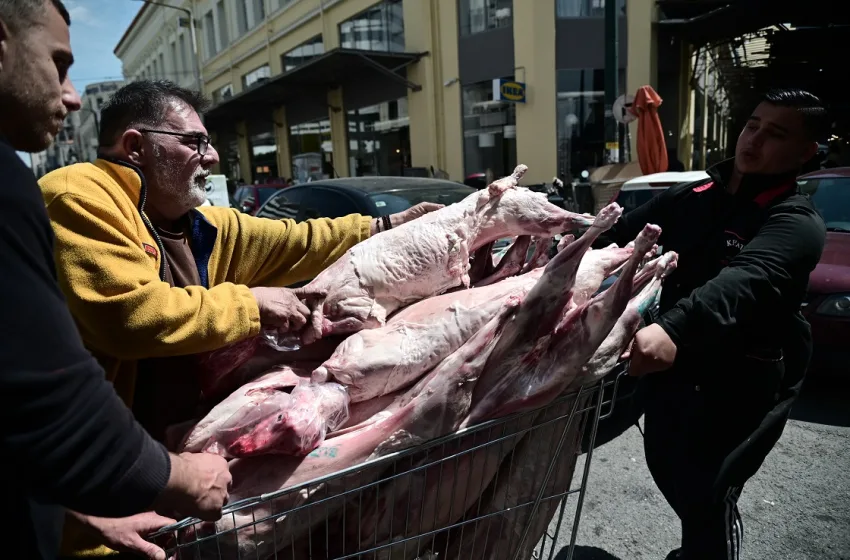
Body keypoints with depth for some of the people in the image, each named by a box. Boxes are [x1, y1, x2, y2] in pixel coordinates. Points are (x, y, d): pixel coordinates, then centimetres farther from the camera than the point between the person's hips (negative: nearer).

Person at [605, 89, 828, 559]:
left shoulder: (796, 222, -16)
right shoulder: (689, 198, 4)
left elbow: (745, 282, -36)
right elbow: (622, 236, -5)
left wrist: (672, 329, -54)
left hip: (742, 382, -6)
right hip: (672, 367, 6)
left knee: (708, 494, -8)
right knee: (666, 468, 19)